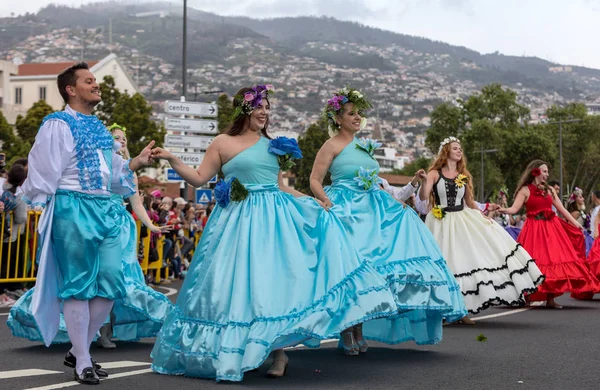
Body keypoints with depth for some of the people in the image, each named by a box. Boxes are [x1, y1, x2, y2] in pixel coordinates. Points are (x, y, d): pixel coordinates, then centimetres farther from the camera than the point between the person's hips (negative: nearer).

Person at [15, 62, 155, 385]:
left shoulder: (98, 127, 18)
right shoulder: (58, 125, -6)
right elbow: (44, 173, -7)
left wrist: (135, 163, 9)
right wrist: (44, 211, -8)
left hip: (106, 210, 8)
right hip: (74, 209, -8)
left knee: (111, 284, 5)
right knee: (77, 285, -1)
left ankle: (78, 350, 20)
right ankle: (82, 362, 8)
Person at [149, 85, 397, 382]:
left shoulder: (274, 145, 14)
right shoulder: (223, 142, 3)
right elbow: (199, 179, 3)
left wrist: (312, 201, 11)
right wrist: (171, 159, -8)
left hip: (276, 217, 3)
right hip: (241, 222, -3)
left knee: (275, 280, -5)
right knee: (241, 284, -3)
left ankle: (278, 351, 0)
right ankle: (237, 352, 10)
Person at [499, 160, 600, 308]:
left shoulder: (549, 190, 14)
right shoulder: (525, 190, 0)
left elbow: (561, 209, 16)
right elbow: (514, 209, -9)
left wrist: (575, 223, 12)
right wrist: (500, 209, -28)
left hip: (551, 229, 5)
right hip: (534, 230, -5)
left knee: (552, 261, -1)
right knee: (534, 263, -10)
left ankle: (550, 299, 3)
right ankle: (526, 297, -4)